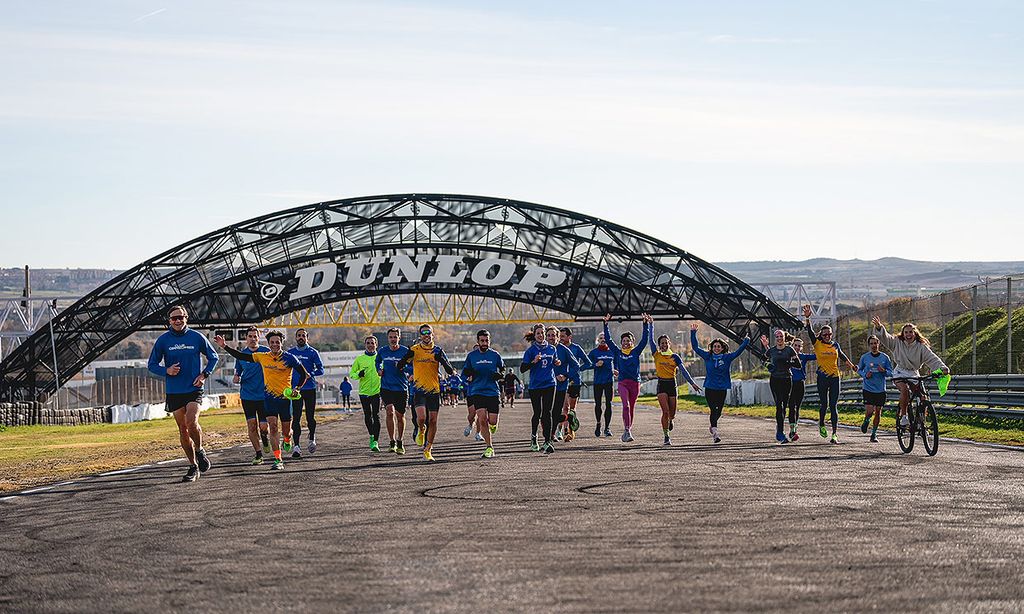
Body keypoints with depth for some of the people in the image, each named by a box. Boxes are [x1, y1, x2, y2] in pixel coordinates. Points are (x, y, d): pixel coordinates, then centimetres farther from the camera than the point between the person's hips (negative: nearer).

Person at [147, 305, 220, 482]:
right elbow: (152, 365, 7)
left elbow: (214, 357, 12)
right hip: (174, 392, 2)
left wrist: (204, 375, -2)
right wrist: (166, 371, -12)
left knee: (191, 423, -20)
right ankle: (193, 467, 15)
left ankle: (200, 451, 8)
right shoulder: (163, 340, 1)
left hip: (194, 389, -2)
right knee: (182, 429, 5)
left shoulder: (197, 337, -1)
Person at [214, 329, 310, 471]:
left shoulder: (289, 358, -7)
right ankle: (278, 459, -8)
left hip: (285, 398, -2)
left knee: (286, 431, 6)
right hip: (269, 398, 2)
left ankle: (287, 441, 44)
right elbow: (241, 356, 8)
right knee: (273, 427, -11)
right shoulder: (262, 357, 2)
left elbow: (304, 374, -2)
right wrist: (224, 347, 2)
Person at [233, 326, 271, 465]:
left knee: (263, 426, -4)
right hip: (247, 395, 2)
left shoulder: (266, 352, -1)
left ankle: (264, 437, 32)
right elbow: (238, 371, 17)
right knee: (251, 424, -5)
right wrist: (236, 378, -4)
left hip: (264, 395, -2)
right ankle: (258, 454, 6)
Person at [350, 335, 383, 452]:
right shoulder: (359, 359, 5)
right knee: (367, 416, 9)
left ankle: (375, 441, -13)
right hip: (364, 391, 2)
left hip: (377, 390, -2)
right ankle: (372, 435, 33)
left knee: (376, 416, -11)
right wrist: (358, 374, -12)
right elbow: (351, 374, 8)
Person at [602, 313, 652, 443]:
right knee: (626, 405, -19)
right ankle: (627, 431, -27)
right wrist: (606, 324, 0)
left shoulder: (636, 351, 7)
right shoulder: (618, 352, 7)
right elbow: (608, 339, 5)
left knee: (631, 408, 8)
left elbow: (645, 339, -1)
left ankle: (627, 432, 20)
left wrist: (646, 324, -8)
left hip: (635, 383, 1)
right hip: (623, 383, -1)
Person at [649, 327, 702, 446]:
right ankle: (666, 436, -7)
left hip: (672, 384, 1)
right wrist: (651, 325, -5)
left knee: (672, 414, 7)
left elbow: (683, 371, 0)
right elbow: (651, 339, -2)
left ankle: (670, 421, 45)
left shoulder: (675, 356, 4)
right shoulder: (657, 355, 3)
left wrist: (692, 383, -7)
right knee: (665, 411, -15)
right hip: (662, 384, -1)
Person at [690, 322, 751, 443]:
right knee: (713, 410, -10)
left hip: (722, 388, 1)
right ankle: (715, 431, -10)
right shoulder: (707, 356, 3)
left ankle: (713, 427, 32)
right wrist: (693, 333, -3)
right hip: (710, 388, -1)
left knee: (719, 411, 8)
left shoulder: (727, 358, 3)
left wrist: (746, 341, -12)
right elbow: (695, 347, 3)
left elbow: (738, 351, -2)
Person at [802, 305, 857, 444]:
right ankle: (821, 425, 33)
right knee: (824, 405, 5)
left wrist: (851, 365, 34)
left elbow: (842, 356, 24)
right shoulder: (817, 344, -1)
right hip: (822, 378, -2)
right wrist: (807, 318, -26)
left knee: (833, 406, -3)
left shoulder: (835, 345, 7)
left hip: (835, 378, 2)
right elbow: (809, 331, -13)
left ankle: (834, 434, -5)